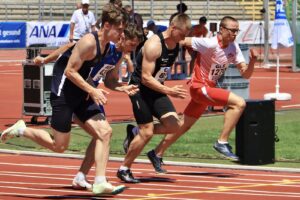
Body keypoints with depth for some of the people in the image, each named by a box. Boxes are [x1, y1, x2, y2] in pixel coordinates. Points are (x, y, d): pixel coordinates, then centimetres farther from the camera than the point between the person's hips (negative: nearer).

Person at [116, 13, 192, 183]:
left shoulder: (177, 45, 0)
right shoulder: (154, 45, -24)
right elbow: (146, 78, -26)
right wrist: (169, 91, -32)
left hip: (156, 89, 7)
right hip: (140, 88, -7)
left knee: (174, 125, -8)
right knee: (147, 133, -9)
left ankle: (136, 132, 11)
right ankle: (124, 169, 7)